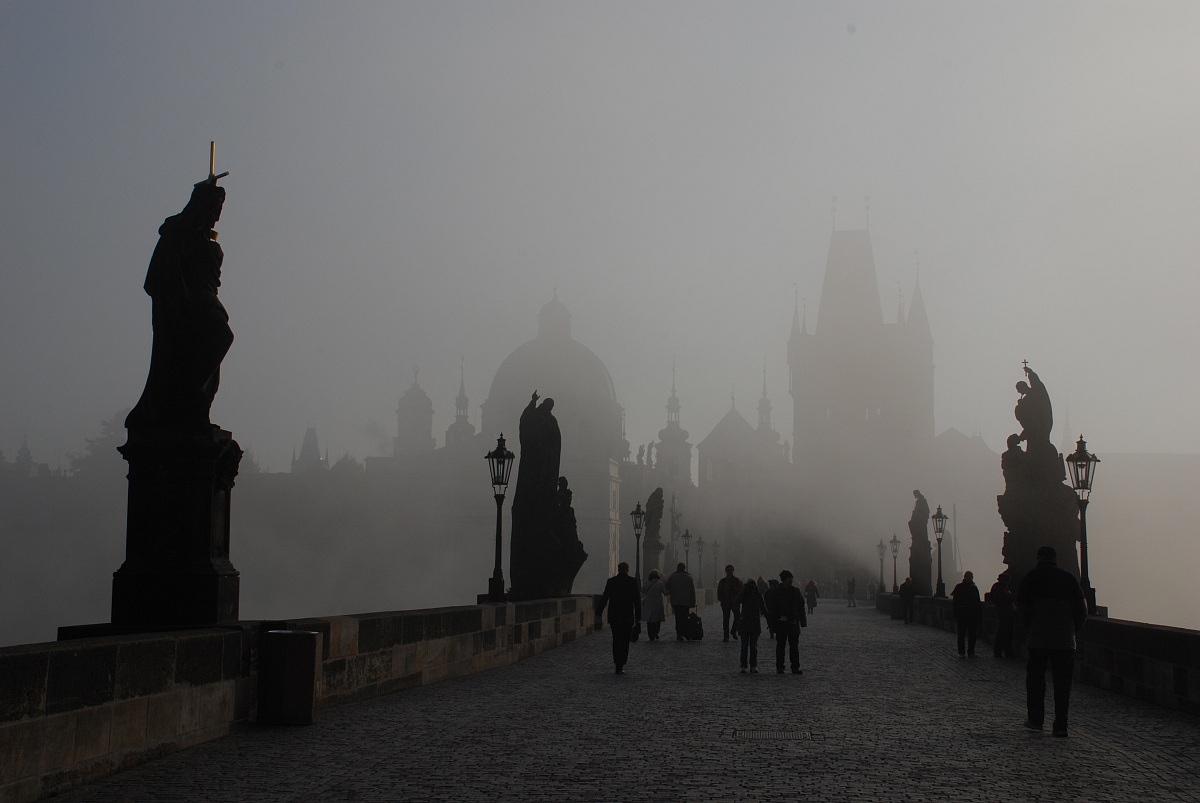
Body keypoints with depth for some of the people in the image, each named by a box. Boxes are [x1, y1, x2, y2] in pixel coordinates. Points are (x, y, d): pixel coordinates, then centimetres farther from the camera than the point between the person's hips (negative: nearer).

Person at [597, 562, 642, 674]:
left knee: (616, 640, 14)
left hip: (614, 616, 2)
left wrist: (598, 613, 8)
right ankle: (620, 666, -4)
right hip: (628, 616, -2)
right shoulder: (632, 581, -4)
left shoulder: (611, 581, 0)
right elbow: (637, 600, -4)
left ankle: (618, 664, 15)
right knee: (625, 641, 3)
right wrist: (638, 616, 2)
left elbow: (604, 598, 2)